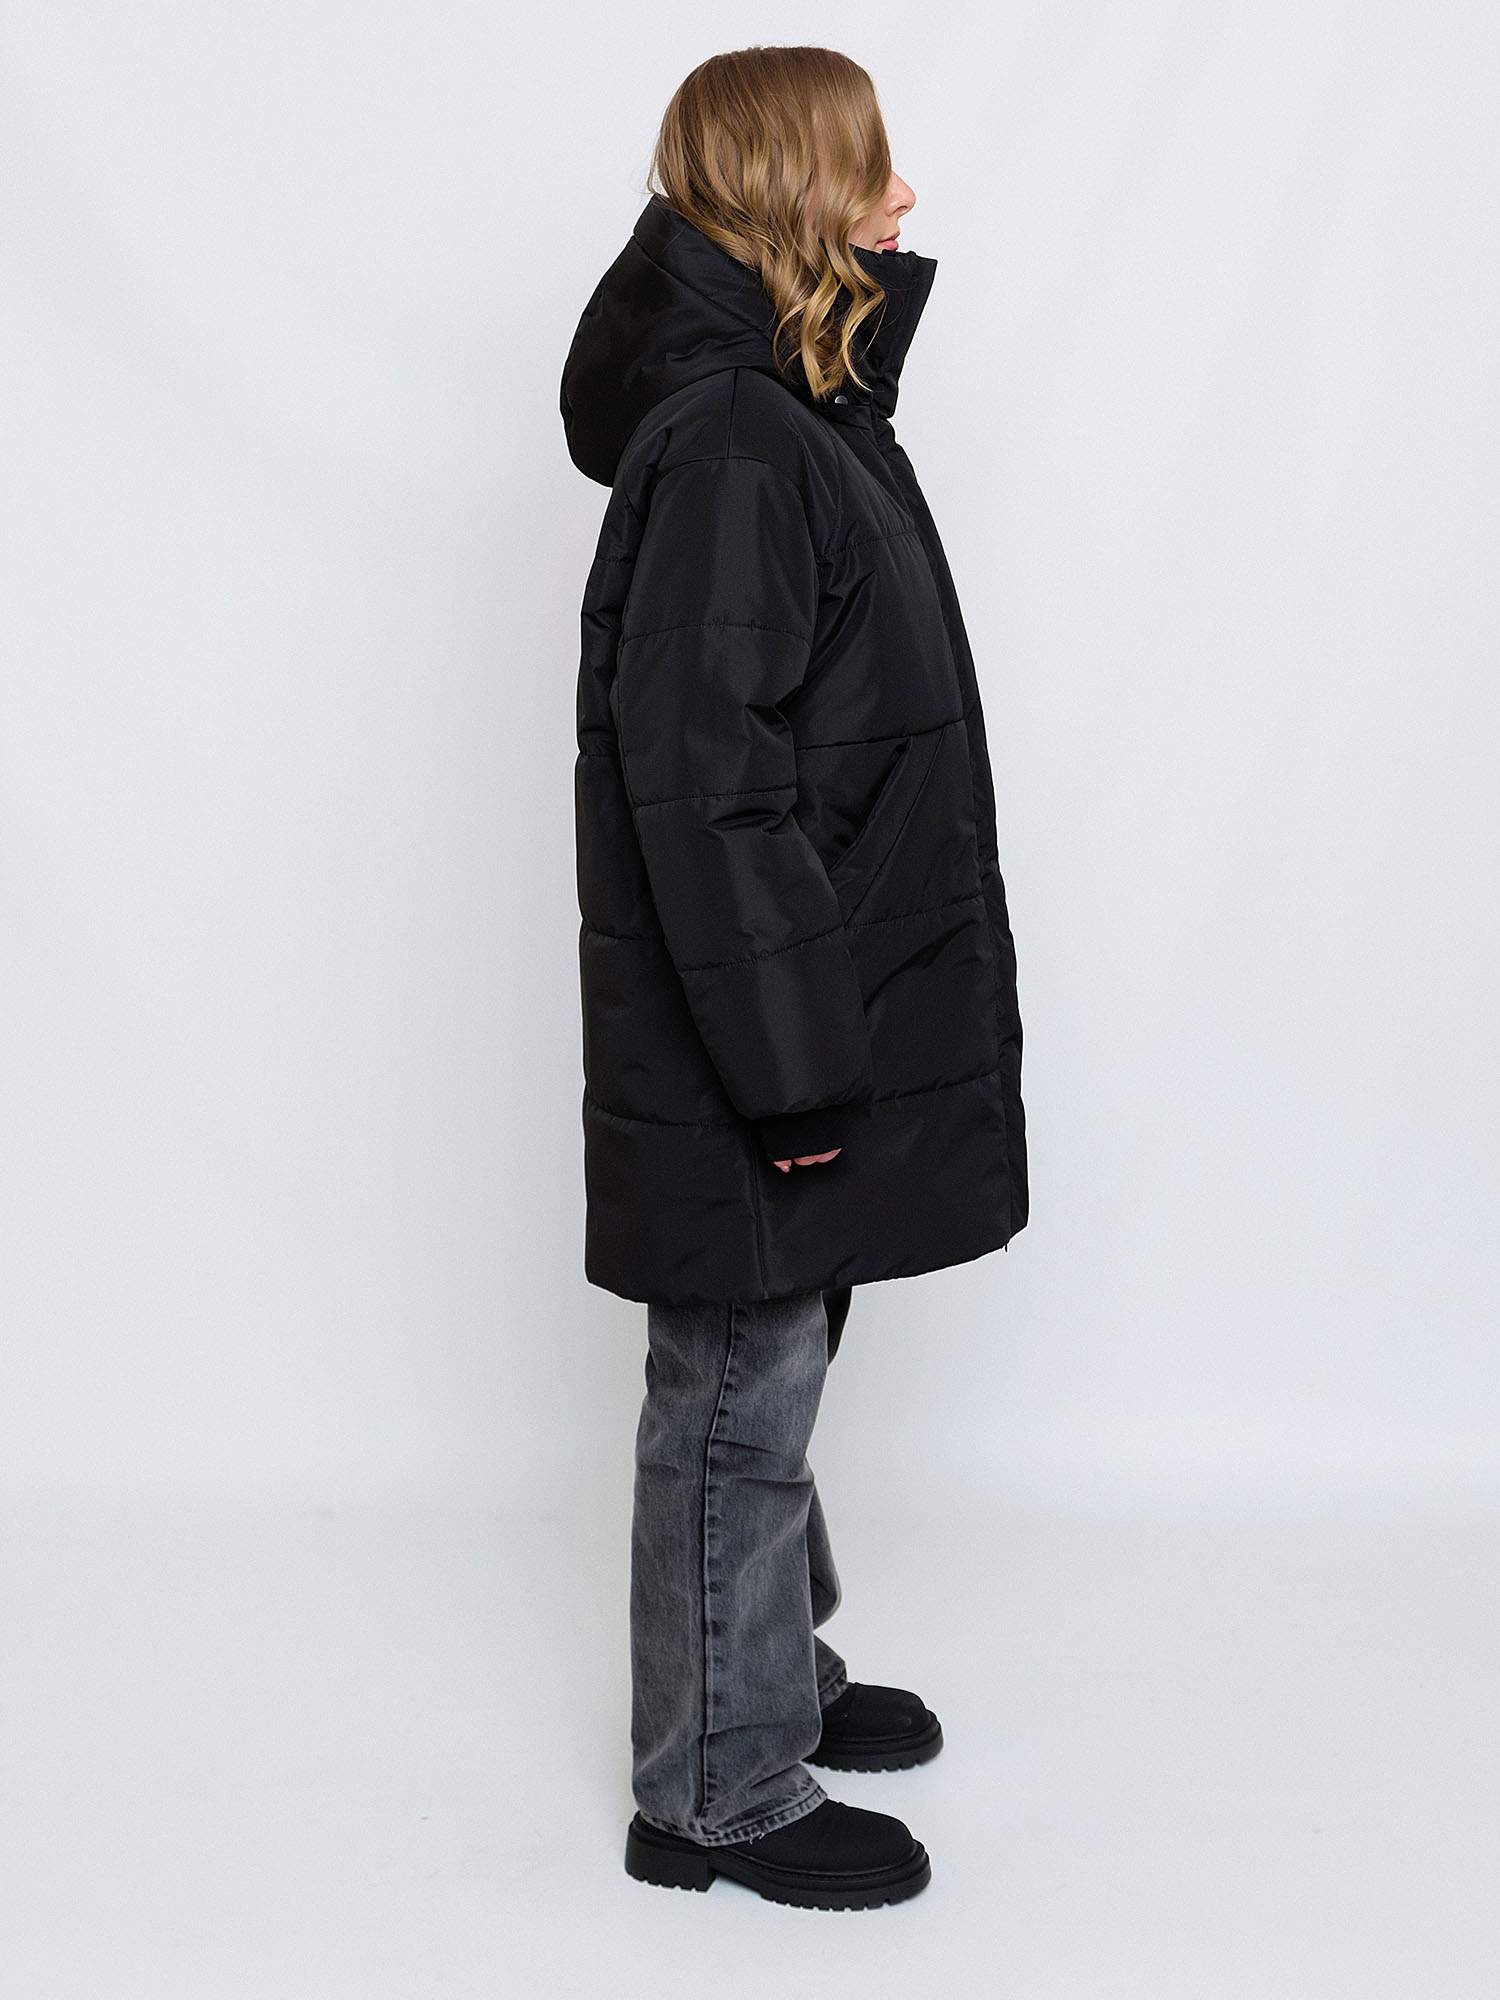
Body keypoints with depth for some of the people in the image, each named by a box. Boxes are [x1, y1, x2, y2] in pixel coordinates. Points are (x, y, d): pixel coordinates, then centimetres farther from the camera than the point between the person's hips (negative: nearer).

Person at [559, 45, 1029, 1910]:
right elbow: (697, 777, -25)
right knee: (737, 1400, 4)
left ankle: (772, 1677, 40)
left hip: (816, 1019, 9)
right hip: (750, 1049, -9)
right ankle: (721, 1791, 20)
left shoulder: (798, 419, 10)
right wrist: (795, 1059, -23)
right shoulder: (728, 453, -21)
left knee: (773, 1371, 22)